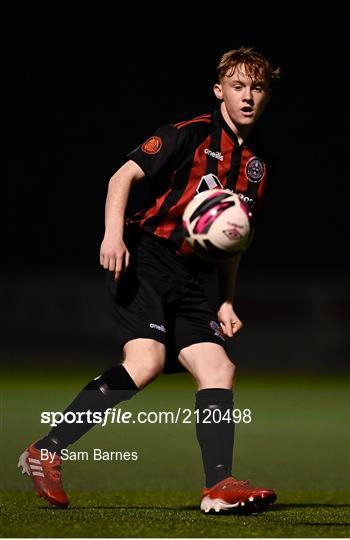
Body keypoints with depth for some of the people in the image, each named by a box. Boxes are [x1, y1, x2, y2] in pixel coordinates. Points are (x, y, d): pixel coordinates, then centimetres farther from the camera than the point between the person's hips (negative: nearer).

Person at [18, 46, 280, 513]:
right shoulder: (192, 135, -4)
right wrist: (114, 234, -24)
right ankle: (46, 453, -18)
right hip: (146, 259, -7)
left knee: (218, 369, -8)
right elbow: (124, 175, -9)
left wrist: (225, 302, 18)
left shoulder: (258, 163, 17)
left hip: (196, 278, 7)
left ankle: (219, 487, -10)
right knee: (146, 362, -24)